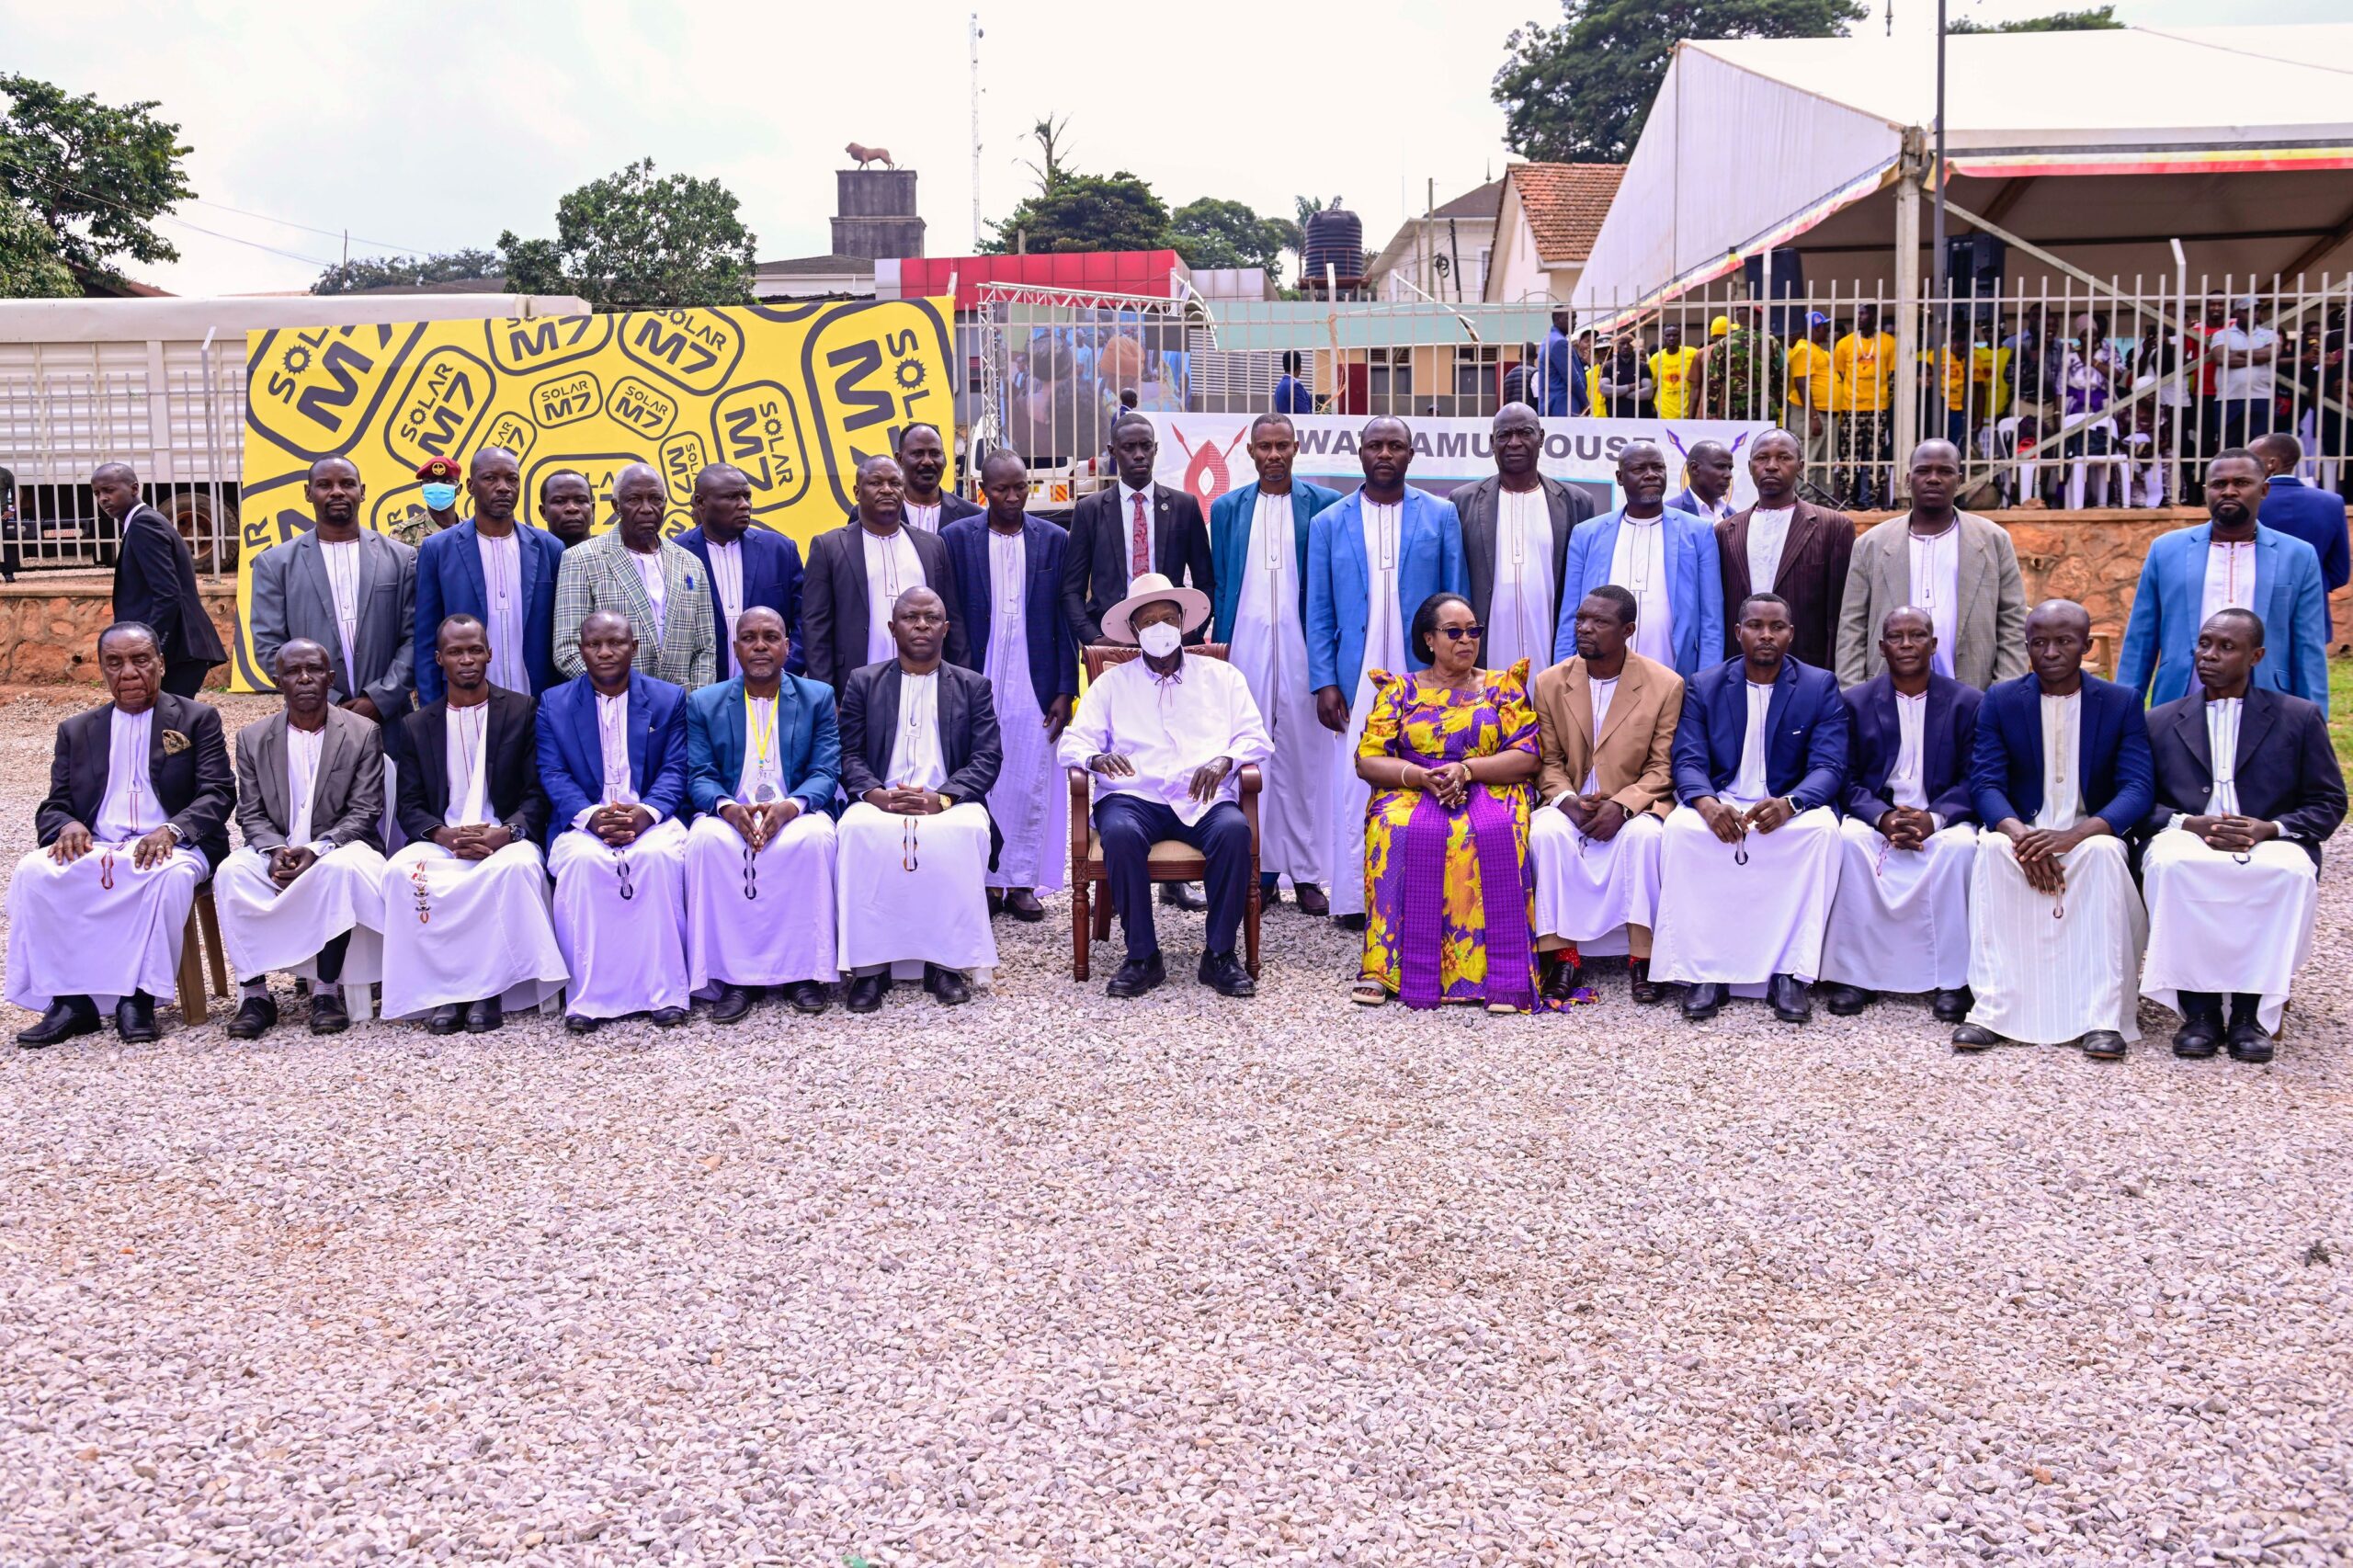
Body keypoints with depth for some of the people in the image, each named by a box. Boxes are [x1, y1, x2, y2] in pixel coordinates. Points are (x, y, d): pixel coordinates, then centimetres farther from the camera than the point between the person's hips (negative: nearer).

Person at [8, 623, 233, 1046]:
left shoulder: (197, 719, 10)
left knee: (171, 875, -39)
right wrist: (66, 826, -11)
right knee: (33, 872, -27)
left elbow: (217, 794, -1)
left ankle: (140, 997, -31)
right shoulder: (76, 731, 21)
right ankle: (68, 1000, -24)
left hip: (170, 848, -3)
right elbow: (54, 806, 16)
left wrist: (171, 830, -21)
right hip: (94, 848, 3)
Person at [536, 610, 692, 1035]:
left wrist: (644, 813, -19)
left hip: (651, 819, 0)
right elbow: (553, 774, 1)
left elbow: (675, 770, 2)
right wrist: (592, 816, -18)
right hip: (584, 820, 0)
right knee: (581, 861, -34)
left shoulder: (668, 699, 10)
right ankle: (587, 995, -26)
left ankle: (664, 990, -25)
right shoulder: (553, 704, 11)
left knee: (659, 857, -35)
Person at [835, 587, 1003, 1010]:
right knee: (857, 829, -34)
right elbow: (849, 755, 7)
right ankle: (870, 965, -27)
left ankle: (947, 962, -26)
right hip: (880, 802, 1)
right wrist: (877, 794, -15)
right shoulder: (863, 682, 15)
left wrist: (940, 799, -16)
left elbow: (987, 759, 3)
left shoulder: (973, 686, 14)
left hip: (948, 805, 0)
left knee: (966, 831, -35)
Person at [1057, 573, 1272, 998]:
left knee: (1234, 829, -33)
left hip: (1204, 799, 0)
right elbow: (1074, 741, 9)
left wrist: (1225, 760, -12)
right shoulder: (1112, 683, 19)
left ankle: (1219, 955, -21)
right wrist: (1096, 758, -16)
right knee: (1120, 833, -35)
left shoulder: (1222, 676, 20)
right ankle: (1142, 956, -22)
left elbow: (1256, 737, 11)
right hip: (1134, 796, 0)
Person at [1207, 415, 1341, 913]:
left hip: (1303, 647, -2)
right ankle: (1262, 873, 9)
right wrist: (1219, 646, 6)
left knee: (1306, 755, 0)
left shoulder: (1324, 504, 4)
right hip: (1246, 645, 2)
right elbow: (1220, 584, 13)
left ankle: (1308, 872, 8)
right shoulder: (1227, 508, 11)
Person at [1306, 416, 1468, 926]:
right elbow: (1319, 612, 7)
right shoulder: (1329, 523, 9)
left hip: (1423, 674, 0)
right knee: (1354, 784, -1)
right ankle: (1354, 895, 6)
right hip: (1356, 681, 1)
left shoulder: (1441, 516, 7)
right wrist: (1324, 683, -2)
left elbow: (1456, 602, 6)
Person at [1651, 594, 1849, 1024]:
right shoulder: (1703, 686, 7)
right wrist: (1707, 803, -28)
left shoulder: (1820, 687, 3)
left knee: (1822, 828, -34)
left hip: (1790, 809, -1)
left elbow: (1829, 767, -7)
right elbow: (1688, 762, -3)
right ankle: (1702, 972, -26)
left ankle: (1791, 973, -29)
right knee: (1679, 826, -32)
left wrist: (1788, 803, -30)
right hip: (1720, 806, 1)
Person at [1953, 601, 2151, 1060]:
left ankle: (2103, 1017, -35)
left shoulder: (2121, 703, 2)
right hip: (2023, 829, 1)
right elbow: (1986, 783, -4)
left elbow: (2138, 789, -9)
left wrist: (2074, 835, -28)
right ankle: (1991, 1009, -35)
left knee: (2102, 852, -35)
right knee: (1992, 848, -33)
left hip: (2091, 836, -1)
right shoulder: (1999, 701, 5)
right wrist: (2018, 834, -27)